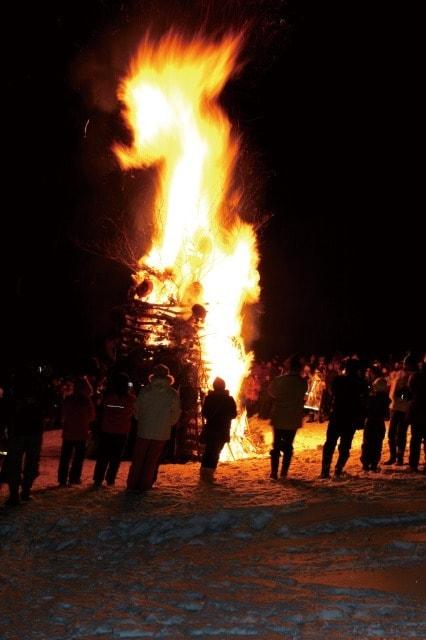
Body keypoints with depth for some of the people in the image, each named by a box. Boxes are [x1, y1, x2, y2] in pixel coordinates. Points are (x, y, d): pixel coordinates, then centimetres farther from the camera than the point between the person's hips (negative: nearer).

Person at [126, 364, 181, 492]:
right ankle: (145, 485, 10)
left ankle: (132, 484, 11)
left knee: (138, 459, 10)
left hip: (144, 430, 0)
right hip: (162, 433, 0)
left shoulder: (145, 391, -7)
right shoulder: (173, 394, -6)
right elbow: (175, 415, 0)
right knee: (152, 460, 9)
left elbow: (137, 410, 2)